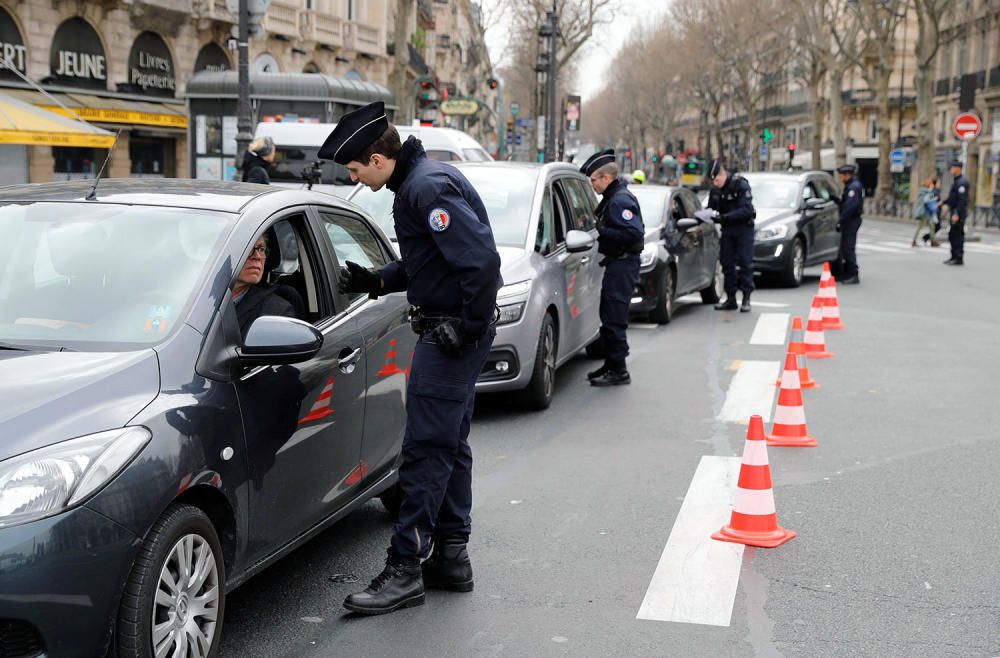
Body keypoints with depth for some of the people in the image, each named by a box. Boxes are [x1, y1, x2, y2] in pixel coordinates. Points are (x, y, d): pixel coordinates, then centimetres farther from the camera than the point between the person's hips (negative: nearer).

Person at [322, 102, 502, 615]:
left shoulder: (429, 188, -19)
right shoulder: (415, 182, 14)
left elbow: (481, 260, -27)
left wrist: (469, 326, -21)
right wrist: (374, 281, 11)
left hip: (452, 334, -11)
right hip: (449, 331, 11)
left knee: (425, 450, -8)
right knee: (449, 446, 15)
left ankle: (405, 569, -2)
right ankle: (450, 556, 25)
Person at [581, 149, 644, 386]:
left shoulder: (620, 200, -17)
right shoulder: (612, 198, 16)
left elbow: (634, 232, -26)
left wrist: (602, 232, -22)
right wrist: (597, 229, 8)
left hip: (622, 266, -11)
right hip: (616, 263, 11)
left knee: (614, 319, -8)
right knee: (609, 317, 17)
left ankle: (618, 371, -3)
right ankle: (611, 365, 26)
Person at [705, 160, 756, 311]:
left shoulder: (740, 185, -16)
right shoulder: (715, 190, 3)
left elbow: (746, 209, -24)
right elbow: (711, 207, 9)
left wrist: (724, 217, -31)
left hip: (744, 228, -6)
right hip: (727, 230, 6)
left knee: (745, 263, -6)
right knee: (727, 263, 5)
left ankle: (746, 299, -3)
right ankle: (730, 299, 12)